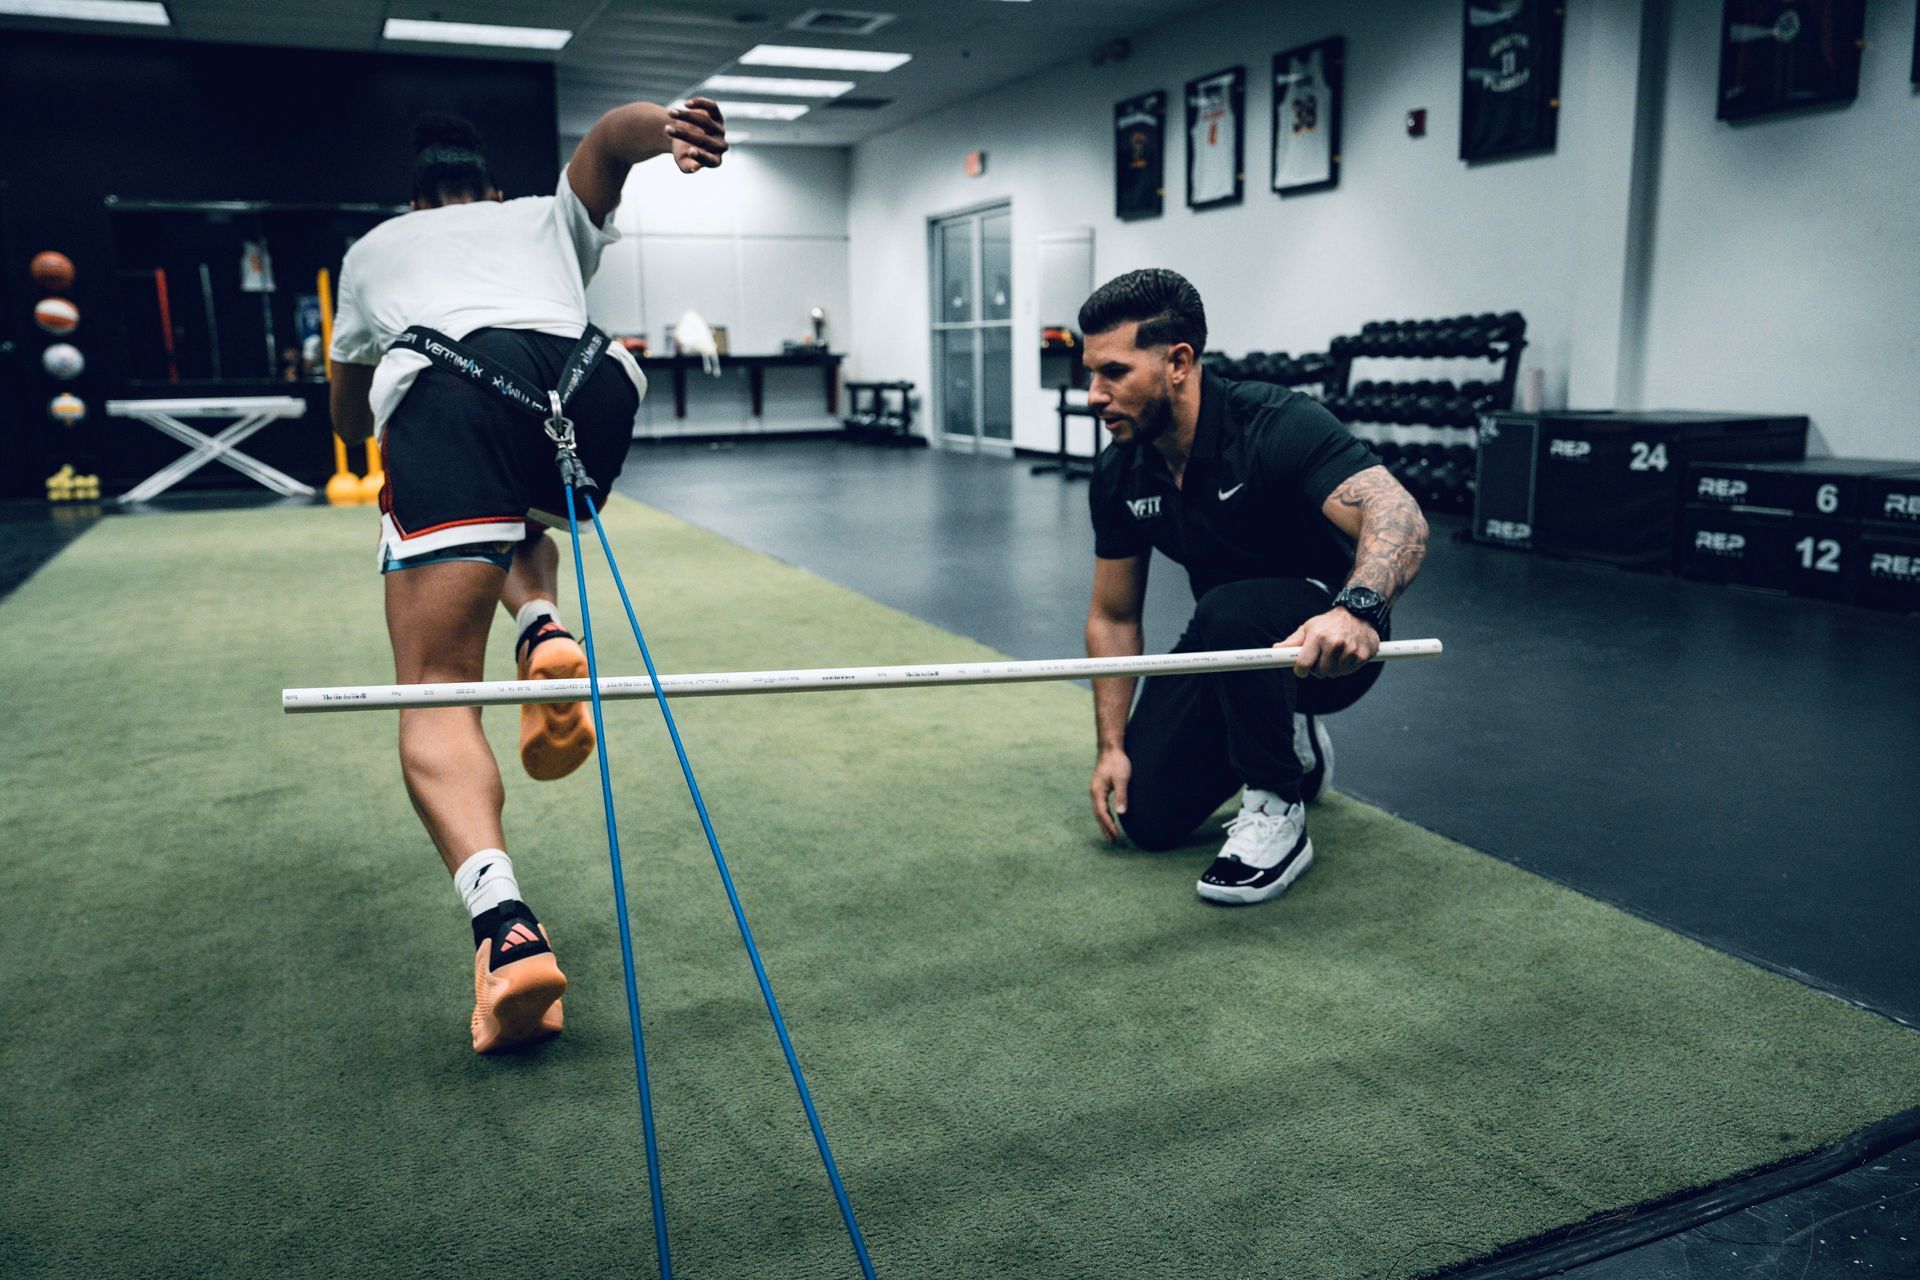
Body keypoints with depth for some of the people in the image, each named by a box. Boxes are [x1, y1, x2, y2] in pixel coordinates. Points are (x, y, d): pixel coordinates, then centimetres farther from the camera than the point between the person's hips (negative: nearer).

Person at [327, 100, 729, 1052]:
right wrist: (669, 127, -6)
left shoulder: (374, 247, 41)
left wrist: (372, 435, 75)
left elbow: (348, 417, 51)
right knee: (517, 524, 37)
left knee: (435, 695, -4)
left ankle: (508, 933, -27)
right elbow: (612, 133, 18)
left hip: (443, 392, -2)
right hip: (592, 379, 2)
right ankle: (544, 630, 2)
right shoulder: (551, 218, 40)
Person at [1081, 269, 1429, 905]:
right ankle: (1295, 748, 23)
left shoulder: (1276, 423, -26)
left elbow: (1398, 516, -40)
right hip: (1229, 649, 7)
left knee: (1227, 614, -38)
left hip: (1329, 649, -6)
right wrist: (1111, 747, -3)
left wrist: (1356, 609, -61)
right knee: (1145, 816, -4)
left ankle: (1276, 818, -16)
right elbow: (1113, 617, 3)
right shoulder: (1119, 476, -6)